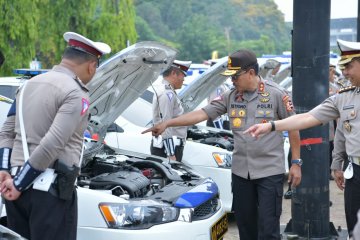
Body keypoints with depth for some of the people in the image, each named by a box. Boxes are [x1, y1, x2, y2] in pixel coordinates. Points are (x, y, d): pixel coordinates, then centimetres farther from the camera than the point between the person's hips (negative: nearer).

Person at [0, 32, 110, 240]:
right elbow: (52, 145, -21)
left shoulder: (29, 85, 16)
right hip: (50, 190, -8)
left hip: (19, 187, 8)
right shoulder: (76, 94, -11)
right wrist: (19, 184, -14)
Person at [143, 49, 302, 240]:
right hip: (241, 171, 5)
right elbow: (202, 113, 1)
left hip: (270, 171, -5)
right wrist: (167, 123, -5)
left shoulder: (276, 94, -7)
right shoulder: (230, 96, 5)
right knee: (245, 224, 13)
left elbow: (293, 127, -3)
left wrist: (296, 163, -6)